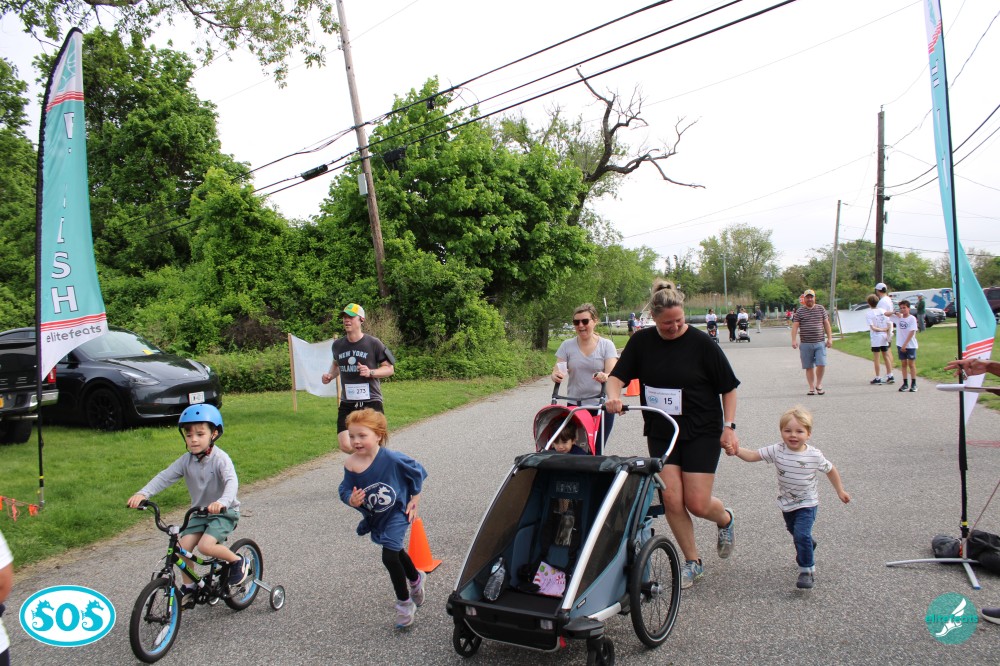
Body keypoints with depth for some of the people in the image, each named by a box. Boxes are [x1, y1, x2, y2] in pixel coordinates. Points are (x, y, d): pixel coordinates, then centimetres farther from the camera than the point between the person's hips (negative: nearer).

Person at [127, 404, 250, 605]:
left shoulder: (220, 459, -20)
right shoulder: (186, 460, -3)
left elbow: (232, 482, -34)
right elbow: (164, 477, -10)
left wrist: (222, 502, -54)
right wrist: (142, 494, -27)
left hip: (224, 512, -6)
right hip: (199, 512, 6)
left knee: (205, 546, -24)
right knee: (183, 547, -8)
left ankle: (238, 562, 1)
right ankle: (188, 588, 12)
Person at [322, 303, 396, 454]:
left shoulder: (373, 343, -6)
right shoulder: (338, 345, 7)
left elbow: (390, 369, -1)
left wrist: (370, 372, -18)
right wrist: (330, 376, 6)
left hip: (371, 402, -3)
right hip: (347, 403, 3)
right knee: (345, 446, -9)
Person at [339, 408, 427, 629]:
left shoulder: (392, 459, -28)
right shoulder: (350, 465, -19)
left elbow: (417, 472, -13)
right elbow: (345, 490, -8)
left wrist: (414, 500, -8)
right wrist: (351, 500, -31)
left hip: (397, 513, -5)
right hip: (375, 518, 5)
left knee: (389, 556, -14)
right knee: (396, 551, 25)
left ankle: (404, 603, 9)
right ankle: (416, 579, 56)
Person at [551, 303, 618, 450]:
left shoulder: (606, 345, 0)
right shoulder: (567, 345, 4)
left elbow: (613, 374, -9)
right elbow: (557, 370, 0)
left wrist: (605, 377, -33)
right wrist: (556, 376, -25)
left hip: (600, 406, -1)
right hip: (574, 405, 1)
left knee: (596, 452, 1)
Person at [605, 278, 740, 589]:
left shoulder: (702, 343, -9)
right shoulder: (641, 342, 0)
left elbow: (728, 387, -3)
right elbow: (618, 375, 1)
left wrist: (729, 427, -8)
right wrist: (613, 395, -20)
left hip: (701, 433, -3)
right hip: (661, 433, 3)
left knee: (697, 504, -4)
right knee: (671, 500, -3)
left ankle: (726, 519, 33)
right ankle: (693, 562, 18)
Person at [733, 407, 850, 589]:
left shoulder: (814, 455, -18)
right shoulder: (777, 451, -16)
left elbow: (830, 470, 0)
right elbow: (753, 456, -18)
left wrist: (840, 490, 9)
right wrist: (737, 450, -37)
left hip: (807, 503, -4)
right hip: (786, 503, 4)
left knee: (801, 534, -18)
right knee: (794, 532, 23)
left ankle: (807, 569, -2)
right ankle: (809, 545, 55)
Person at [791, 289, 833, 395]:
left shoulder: (821, 309, 9)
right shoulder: (799, 311, 4)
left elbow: (826, 324, 11)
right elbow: (795, 326, -1)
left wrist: (829, 338, 5)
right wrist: (794, 340, -12)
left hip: (820, 343, 0)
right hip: (805, 344, 0)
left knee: (821, 364, -9)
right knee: (809, 367, 4)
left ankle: (819, 384, 13)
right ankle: (812, 387, 13)